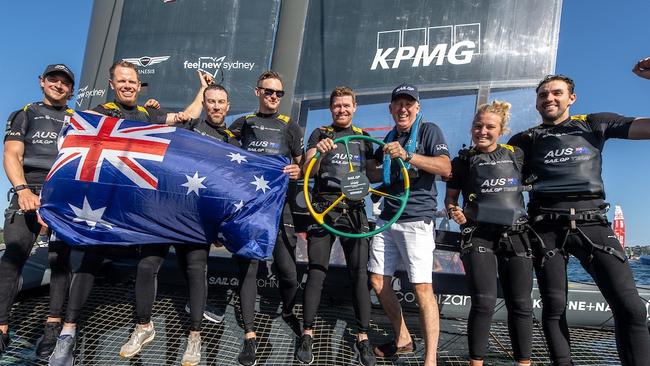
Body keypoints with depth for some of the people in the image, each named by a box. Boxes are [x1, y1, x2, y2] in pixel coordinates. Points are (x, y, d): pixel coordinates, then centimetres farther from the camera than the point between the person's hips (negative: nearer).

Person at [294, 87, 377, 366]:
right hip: (324, 208, -2)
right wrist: (319, 151, -26)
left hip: (354, 211, 2)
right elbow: (308, 170, -6)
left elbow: (372, 172, 16)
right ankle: (307, 334, 11)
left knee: (359, 274, 1)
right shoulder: (320, 134, 7)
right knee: (316, 272, 0)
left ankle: (363, 337, 10)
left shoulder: (363, 137, 15)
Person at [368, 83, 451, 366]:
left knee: (422, 288, -10)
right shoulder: (390, 137, 16)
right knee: (377, 281, 8)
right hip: (387, 218, 7)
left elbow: (445, 167, -18)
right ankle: (403, 340, 25)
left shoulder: (429, 130, -2)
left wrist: (407, 155, -29)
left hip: (416, 220, -7)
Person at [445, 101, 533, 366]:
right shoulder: (463, 160, 5)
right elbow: (450, 197, 8)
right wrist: (453, 210, -13)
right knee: (484, 303, -10)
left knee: (520, 304, 5)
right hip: (478, 235, -2)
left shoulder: (516, 155, 10)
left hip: (515, 234, 3)